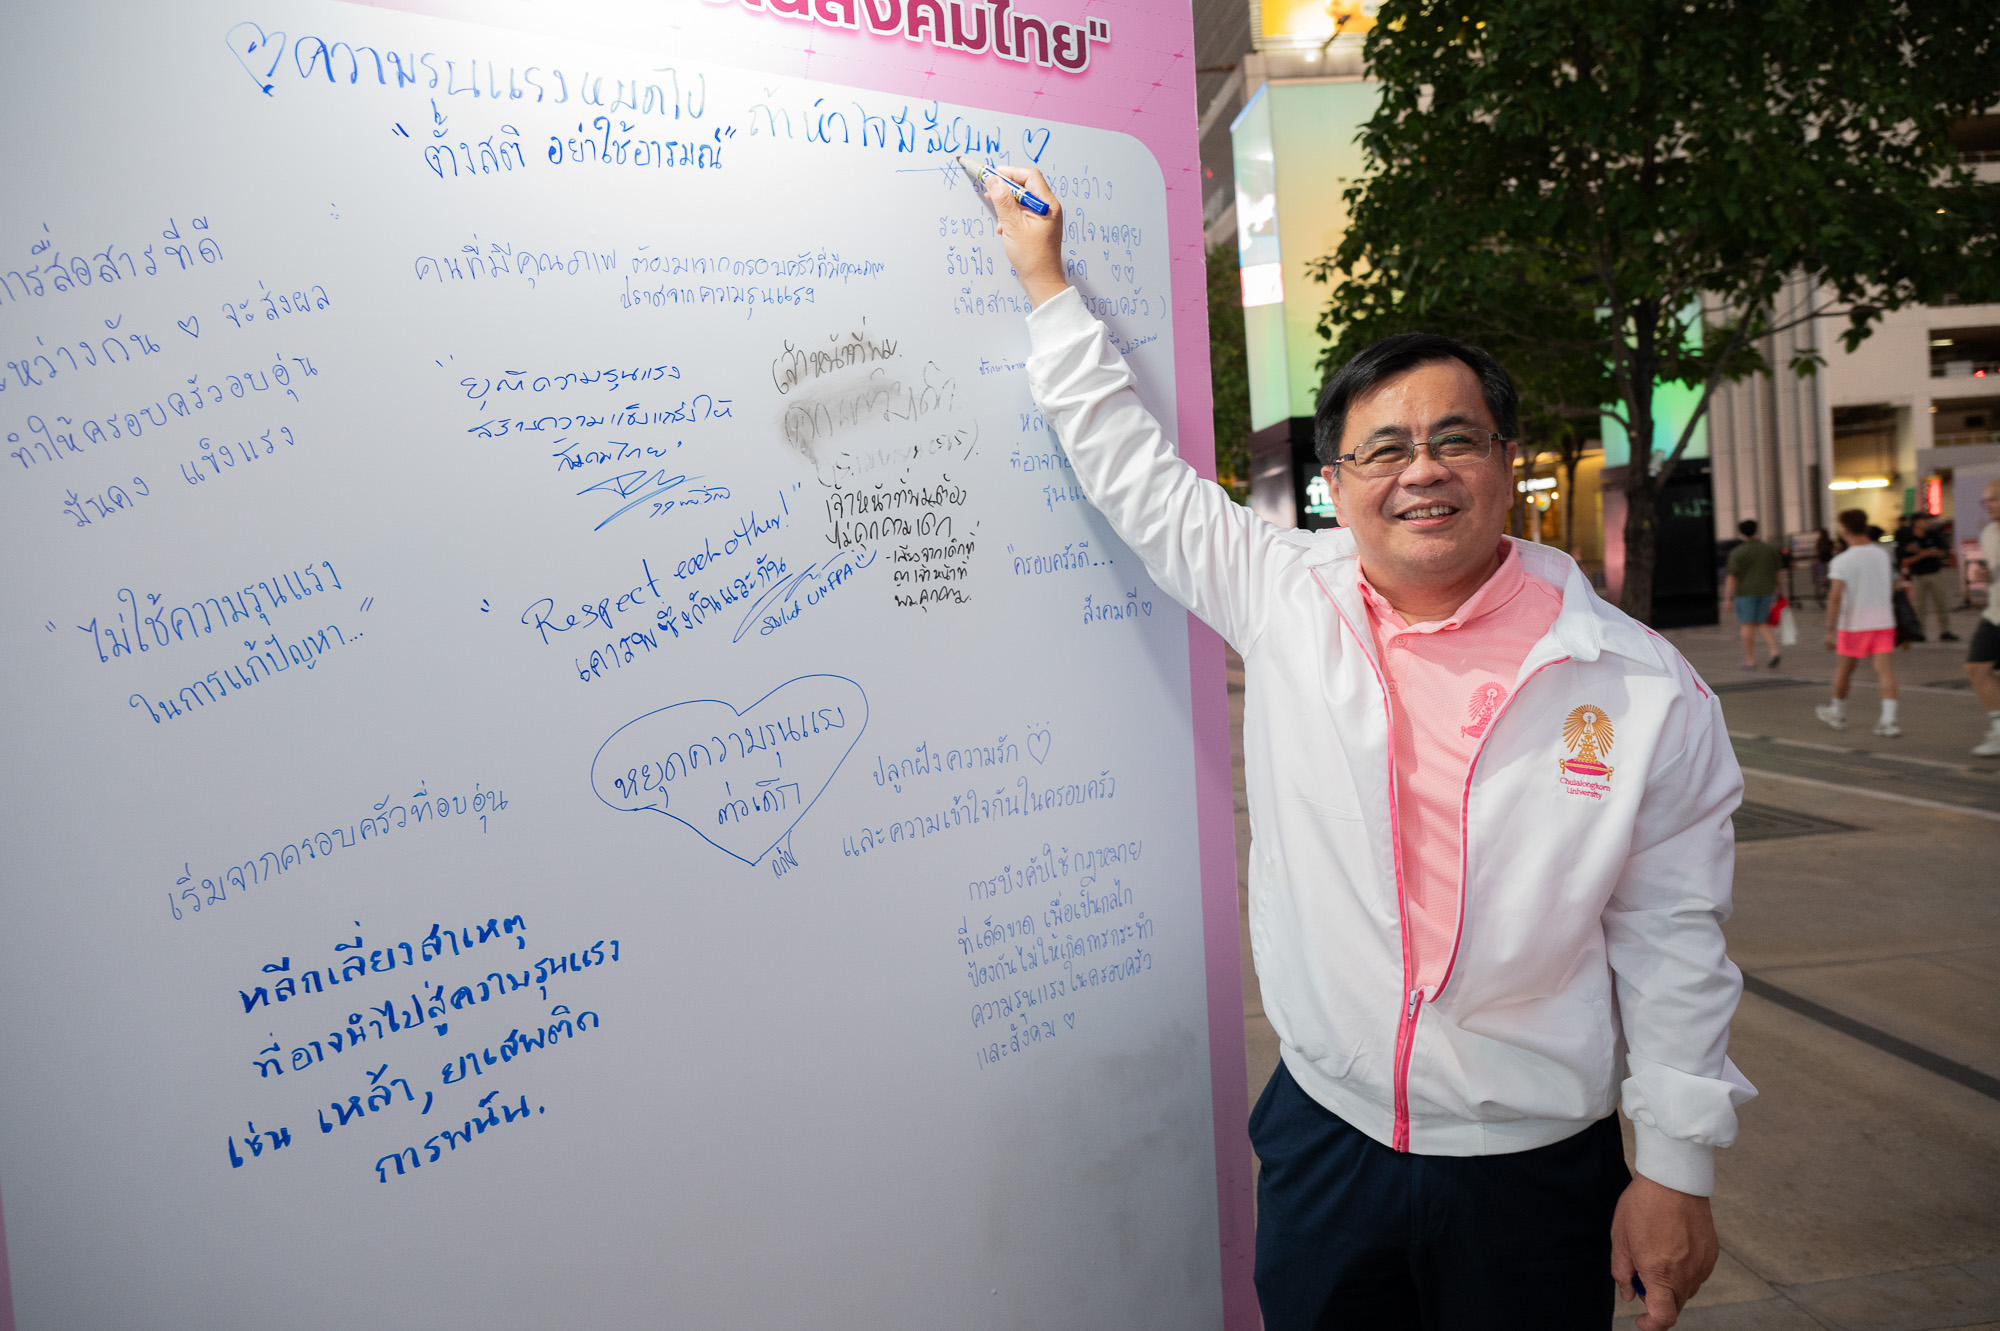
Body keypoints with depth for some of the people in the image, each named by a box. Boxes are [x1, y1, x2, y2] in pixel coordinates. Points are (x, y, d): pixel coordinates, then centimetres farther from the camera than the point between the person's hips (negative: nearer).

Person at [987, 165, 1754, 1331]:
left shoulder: (1644, 688, -8)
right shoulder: (1286, 603, -5)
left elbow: (1672, 938, -4)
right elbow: (1134, 470, 3)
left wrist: (1678, 1166, -3)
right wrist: (1047, 280, 8)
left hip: (1536, 1175, -1)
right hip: (1323, 1141, 2)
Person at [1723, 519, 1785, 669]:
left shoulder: (1737, 553, -9)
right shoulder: (1770, 548, 5)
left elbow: (1732, 576, -12)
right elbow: (1777, 570, 9)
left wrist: (1729, 597, -9)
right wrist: (1776, 590, 18)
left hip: (1746, 592, -4)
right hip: (1766, 590, 4)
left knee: (1747, 626, 0)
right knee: (1763, 624, 14)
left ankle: (1750, 661, 1)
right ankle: (1774, 652, -4)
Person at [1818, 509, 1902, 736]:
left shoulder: (1842, 561, -13)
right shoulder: (1882, 554, 6)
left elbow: (1835, 596, -20)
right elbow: (1892, 587, 20)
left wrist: (1830, 630, -19)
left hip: (1853, 624, -4)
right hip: (1884, 622, 4)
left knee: (1844, 670, 14)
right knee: (1885, 670, -3)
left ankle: (1838, 713, 31)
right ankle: (1888, 720, -14)